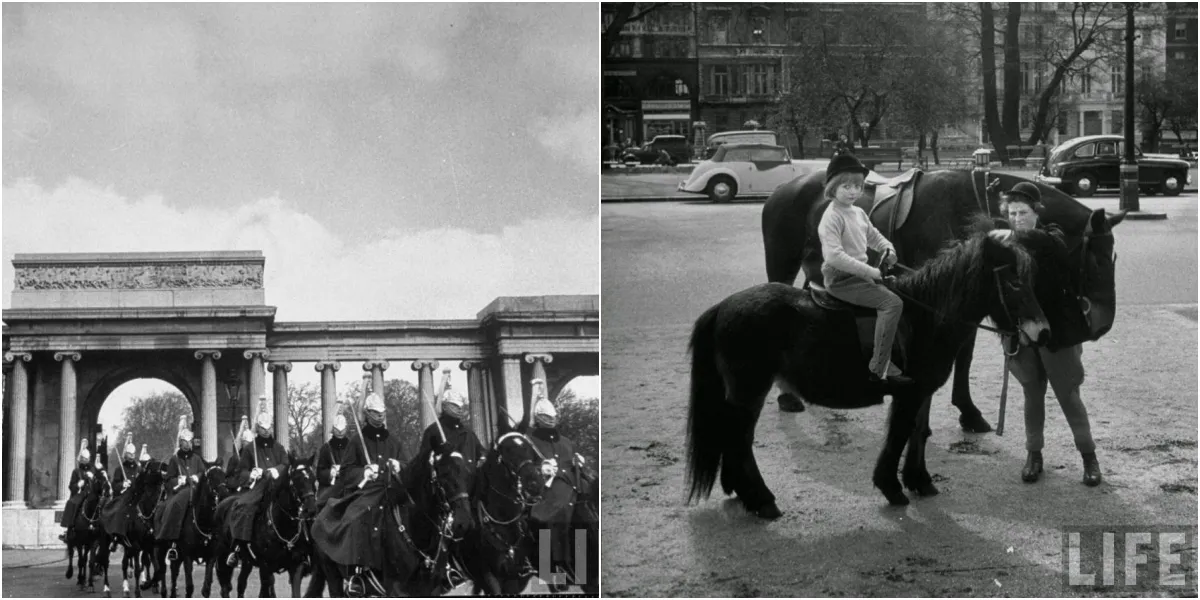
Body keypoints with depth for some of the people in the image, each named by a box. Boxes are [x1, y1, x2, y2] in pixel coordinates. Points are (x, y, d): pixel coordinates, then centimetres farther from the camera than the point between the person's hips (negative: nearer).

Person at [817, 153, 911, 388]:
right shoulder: (832, 217, -17)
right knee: (892, 304, -19)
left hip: (861, 273, 10)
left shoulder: (859, 213, 12)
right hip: (841, 279, -10)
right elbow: (834, 256, -27)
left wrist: (887, 247, 6)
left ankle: (887, 361, 12)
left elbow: (873, 236, 30)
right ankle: (879, 368, -18)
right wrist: (869, 271, -26)